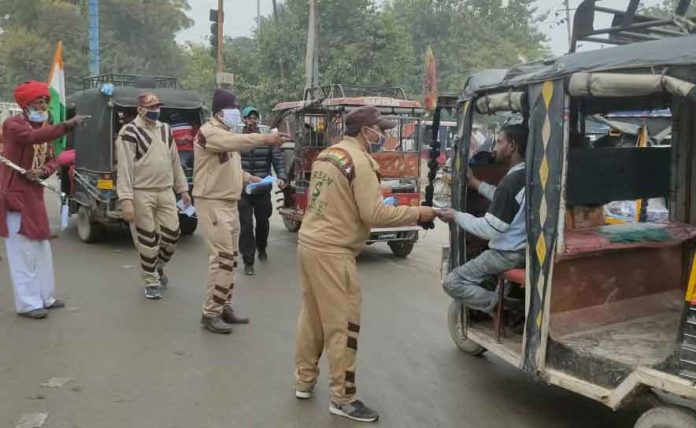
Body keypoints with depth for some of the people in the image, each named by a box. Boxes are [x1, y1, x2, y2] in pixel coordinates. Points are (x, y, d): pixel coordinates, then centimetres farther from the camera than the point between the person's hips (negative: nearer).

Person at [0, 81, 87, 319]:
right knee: (22, 251, -7)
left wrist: (43, 171, -10)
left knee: (41, 249, 13)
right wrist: (67, 126, -39)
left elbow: (52, 160, 12)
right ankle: (28, 304, 0)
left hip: (35, 194, 8)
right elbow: (32, 137, -32)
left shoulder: (45, 128, 13)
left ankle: (44, 297, 23)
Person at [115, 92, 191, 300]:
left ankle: (158, 266, 34)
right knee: (147, 240, 1)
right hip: (142, 194, -5)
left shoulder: (165, 130, 13)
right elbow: (125, 168, -13)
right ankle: (151, 283, 15)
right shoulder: (129, 132, -8)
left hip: (166, 192, 6)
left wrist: (182, 188, 16)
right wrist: (126, 199, -20)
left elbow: (175, 162, 18)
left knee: (172, 233, 6)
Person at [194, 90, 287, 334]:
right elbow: (235, 142, -34)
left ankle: (224, 307, 23)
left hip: (230, 204, 10)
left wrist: (249, 178, 11)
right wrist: (265, 139, -42)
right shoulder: (208, 132, -14)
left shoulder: (228, 133, 17)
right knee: (223, 258, -12)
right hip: (213, 204, -10)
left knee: (230, 258, 13)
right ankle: (211, 313, -3)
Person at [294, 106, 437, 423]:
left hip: (308, 243, 9)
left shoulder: (326, 154, 13)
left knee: (312, 317, 19)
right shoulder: (360, 161, -15)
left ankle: (304, 381, 31)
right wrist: (417, 213, -11)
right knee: (343, 325, 0)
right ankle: (343, 399, 10)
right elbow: (374, 215, -20)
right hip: (332, 253, -9)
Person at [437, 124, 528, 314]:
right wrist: (475, 183, 19)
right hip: (522, 248, 9)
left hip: (509, 254, -9)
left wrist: (456, 216, -12)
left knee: (452, 283, -7)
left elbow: (489, 230, -23)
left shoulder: (512, 180, -23)